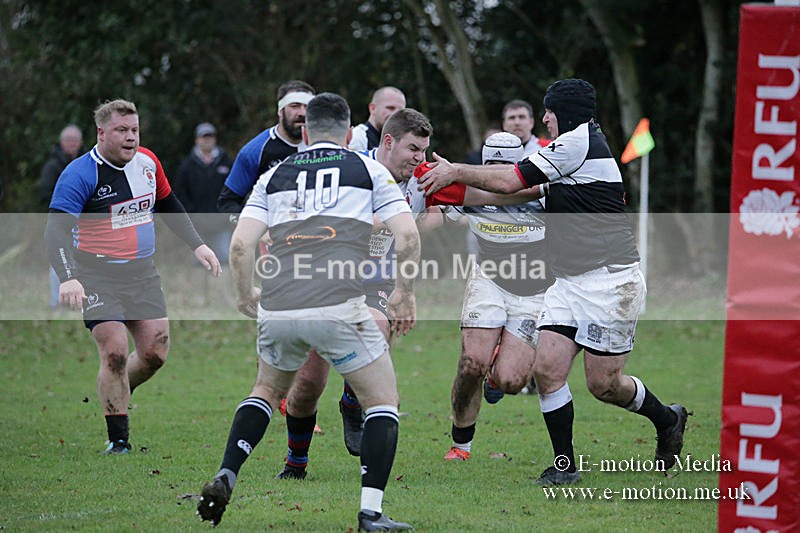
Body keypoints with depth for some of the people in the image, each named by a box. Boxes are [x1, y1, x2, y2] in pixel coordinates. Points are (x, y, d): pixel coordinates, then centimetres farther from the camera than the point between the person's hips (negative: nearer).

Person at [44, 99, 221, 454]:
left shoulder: (147, 162, 3)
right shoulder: (80, 174, -16)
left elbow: (168, 205, 22)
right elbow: (56, 230, -23)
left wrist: (197, 245, 16)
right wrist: (68, 278, -38)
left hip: (143, 274, 6)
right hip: (97, 277, -5)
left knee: (155, 352, -1)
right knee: (115, 352, -15)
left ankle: (116, 398, 28)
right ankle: (118, 441, -4)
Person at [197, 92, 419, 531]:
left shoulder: (275, 175, 18)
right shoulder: (367, 170, 12)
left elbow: (240, 245, 7)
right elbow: (407, 237, 2)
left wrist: (245, 295, 25)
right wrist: (404, 294, 17)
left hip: (277, 310, 3)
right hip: (339, 308, -3)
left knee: (268, 390, 30)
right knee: (384, 400, 12)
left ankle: (224, 479, 15)